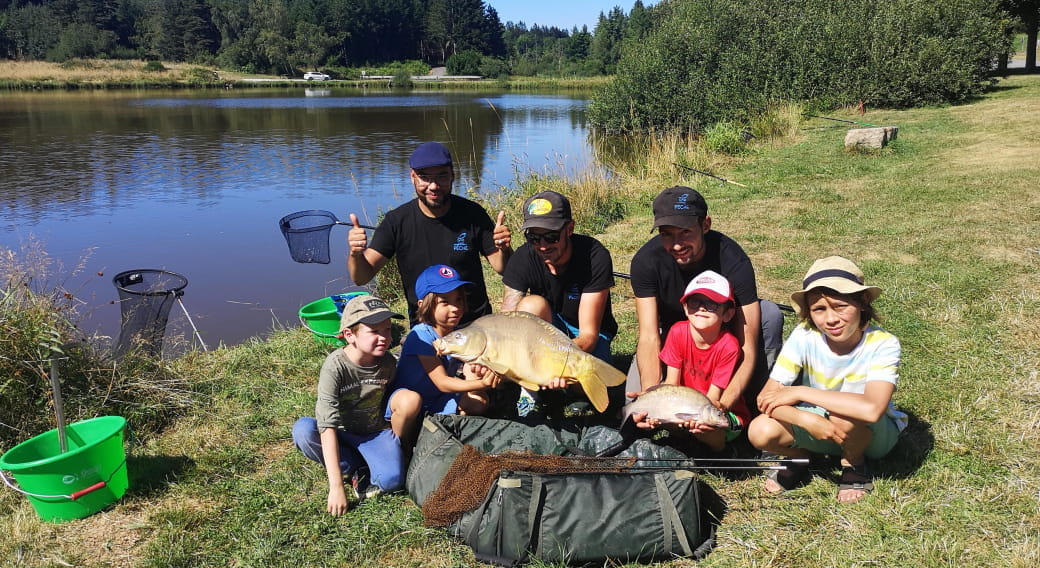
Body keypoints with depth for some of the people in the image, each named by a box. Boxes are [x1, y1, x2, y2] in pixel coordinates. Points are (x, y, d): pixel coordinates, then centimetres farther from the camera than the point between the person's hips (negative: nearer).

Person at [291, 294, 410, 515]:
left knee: (392, 479, -29)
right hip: (340, 434, 0)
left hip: (375, 432, 0)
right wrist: (336, 486, -36)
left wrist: (396, 447, 1)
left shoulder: (388, 363, -12)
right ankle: (357, 468, -13)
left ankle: (363, 471, 2)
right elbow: (328, 426, -31)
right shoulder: (335, 366, -25)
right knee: (302, 429, -32)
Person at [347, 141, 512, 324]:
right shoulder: (396, 220, -5)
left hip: (475, 322, 0)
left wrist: (504, 249, -23)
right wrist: (356, 254, -29)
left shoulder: (472, 214, -4)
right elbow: (362, 277, -8)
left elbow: (502, 268, -1)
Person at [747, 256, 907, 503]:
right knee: (760, 431, -27)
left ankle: (854, 464, -2)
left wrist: (800, 392, -36)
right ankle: (800, 457, 7)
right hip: (817, 428, 2)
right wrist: (807, 420, -41)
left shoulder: (883, 344, -26)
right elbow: (766, 397, -21)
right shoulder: (804, 337, -20)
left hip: (876, 434, -1)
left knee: (841, 414, -36)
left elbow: (872, 409, -43)